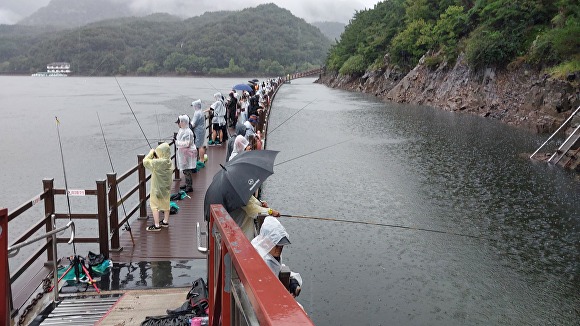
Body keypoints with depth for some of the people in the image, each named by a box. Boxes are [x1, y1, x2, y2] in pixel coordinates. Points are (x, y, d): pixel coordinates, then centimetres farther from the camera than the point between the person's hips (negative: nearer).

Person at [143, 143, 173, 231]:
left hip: (158, 189, -8)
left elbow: (145, 162, -22)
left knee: (154, 206, 2)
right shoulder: (169, 161, -1)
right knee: (166, 204, 20)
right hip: (166, 187, 8)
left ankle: (156, 225, 3)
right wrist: (155, 157, 1)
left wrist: (151, 153, -9)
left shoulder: (158, 162, -26)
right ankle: (165, 221, 34)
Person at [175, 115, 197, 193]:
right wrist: (177, 140, 5)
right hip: (182, 153, 10)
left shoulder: (188, 132, -22)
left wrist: (177, 142, -18)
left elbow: (187, 144, -25)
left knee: (186, 170, -5)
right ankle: (187, 184, 30)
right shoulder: (182, 130, 9)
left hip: (187, 153, -10)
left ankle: (189, 186, 2)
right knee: (185, 170, 18)